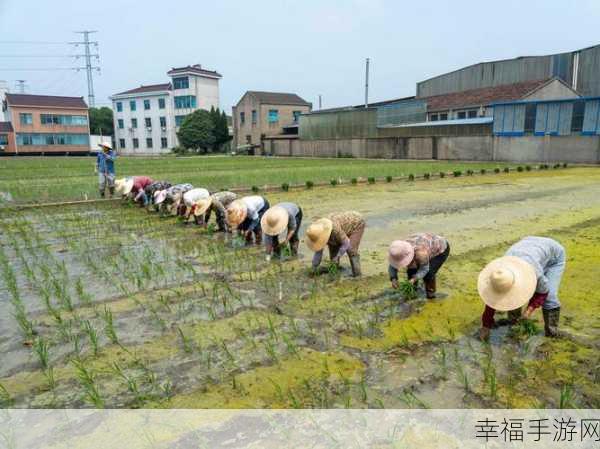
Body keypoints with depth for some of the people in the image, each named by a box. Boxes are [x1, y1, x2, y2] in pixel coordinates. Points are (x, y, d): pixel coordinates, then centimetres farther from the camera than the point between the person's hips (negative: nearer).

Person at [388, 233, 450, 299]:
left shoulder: (420, 251, -42)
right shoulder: (401, 252, -24)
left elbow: (424, 269, -30)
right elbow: (392, 267, -18)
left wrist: (413, 279, -42)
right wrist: (393, 279, -35)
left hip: (441, 249, -6)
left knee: (428, 273, -21)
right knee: (411, 270, -6)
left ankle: (430, 294, 3)